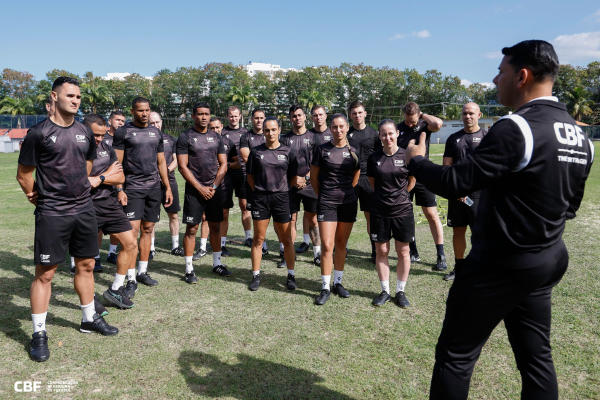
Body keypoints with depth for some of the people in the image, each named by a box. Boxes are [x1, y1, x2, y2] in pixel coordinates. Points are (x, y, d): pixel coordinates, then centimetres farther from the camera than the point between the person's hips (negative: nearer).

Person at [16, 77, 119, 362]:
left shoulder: (84, 132, 7)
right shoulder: (39, 133, -9)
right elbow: (23, 175, -4)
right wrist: (41, 199, 5)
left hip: (84, 209, 6)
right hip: (52, 214, -5)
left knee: (86, 265, 14)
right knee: (45, 273, 1)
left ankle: (89, 319, 31)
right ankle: (39, 334, 14)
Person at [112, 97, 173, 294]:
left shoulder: (156, 132, 13)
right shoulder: (123, 132, -2)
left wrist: (168, 187, 12)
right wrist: (119, 189, -13)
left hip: (154, 187, 5)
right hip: (132, 188, -5)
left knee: (147, 230, 9)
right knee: (132, 231, -9)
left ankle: (142, 272, 20)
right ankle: (131, 279, -4)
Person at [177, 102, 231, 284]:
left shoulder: (216, 137, 10)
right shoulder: (185, 137, -3)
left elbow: (223, 164, 9)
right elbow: (182, 166, -8)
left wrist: (214, 186, -4)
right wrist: (200, 188, -12)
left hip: (215, 189, 4)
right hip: (194, 190, -4)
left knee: (215, 226, 10)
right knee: (191, 229, -2)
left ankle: (217, 263, 23)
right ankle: (189, 269, 7)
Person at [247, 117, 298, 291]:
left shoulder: (288, 152, 2)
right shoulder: (256, 151, 3)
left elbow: (294, 178, 7)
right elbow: (250, 175, 11)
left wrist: (282, 191, 4)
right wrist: (259, 191, 5)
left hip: (281, 198, 0)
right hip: (260, 198, 1)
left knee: (286, 239, 6)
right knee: (258, 239, 5)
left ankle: (291, 275, 18)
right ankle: (256, 276, 16)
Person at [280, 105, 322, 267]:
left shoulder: (313, 137, 5)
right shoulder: (285, 138, 8)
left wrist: (306, 178, -8)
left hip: (310, 185, -1)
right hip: (291, 185, 1)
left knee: (313, 220, 3)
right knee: (291, 220, 3)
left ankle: (318, 253, 11)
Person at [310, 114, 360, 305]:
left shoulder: (352, 151, 5)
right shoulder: (322, 149, -3)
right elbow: (313, 177, 4)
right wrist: (324, 195, 8)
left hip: (348, 202, 3)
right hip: (327, 203, -3)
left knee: (341, 245, 11)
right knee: (327, 246, -7)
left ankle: (338, 282, 24)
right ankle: (325, 288, 4)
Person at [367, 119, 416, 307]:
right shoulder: (374, 157, -1)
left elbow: (411, 182, 7)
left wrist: (398, 196, 11)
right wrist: (384, 196, 11)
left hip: (403, 211, -1)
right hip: (379, 212, 1)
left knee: (403, 251, 7)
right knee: (381, 251, 8)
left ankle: (401, 291, 22)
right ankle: (385, 291, 22)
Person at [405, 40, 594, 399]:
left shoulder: (516, 128, -21)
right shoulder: (580, 136, 7)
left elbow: (455, 183, -22)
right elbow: (571, 205, 15)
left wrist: (416, 160, -6)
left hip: (500, 263, -8)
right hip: (550, 260, 9)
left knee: (455, 356, 5)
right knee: (536, 358, 19)